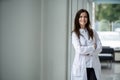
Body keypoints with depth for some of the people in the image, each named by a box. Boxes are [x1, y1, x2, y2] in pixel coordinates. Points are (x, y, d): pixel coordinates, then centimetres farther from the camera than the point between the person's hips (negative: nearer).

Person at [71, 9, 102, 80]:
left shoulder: (93, 32, 9)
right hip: (81, 66, -2)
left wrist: (88, 53, -12)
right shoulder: (75, 34, 0)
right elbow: (79, 49, -11)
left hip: (94, 65, 2)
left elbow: (99, 48, 2)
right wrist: (93, 47, -4)